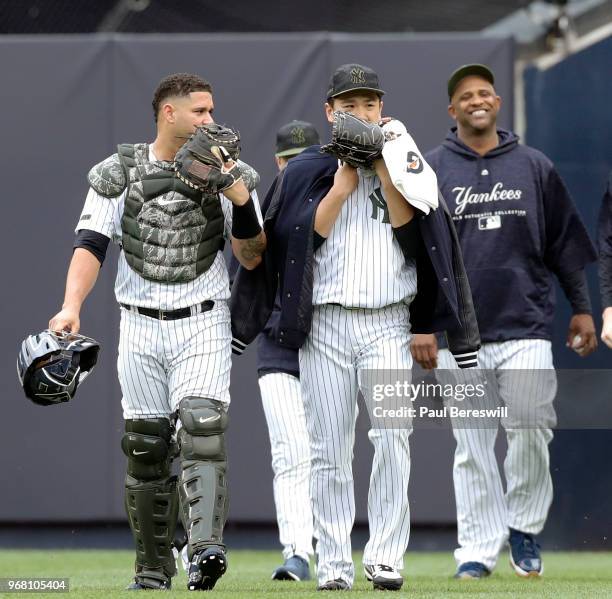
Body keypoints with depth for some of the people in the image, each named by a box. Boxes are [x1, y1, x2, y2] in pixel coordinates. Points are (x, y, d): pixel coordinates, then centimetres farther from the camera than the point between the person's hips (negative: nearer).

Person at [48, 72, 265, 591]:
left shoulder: (228, 173, 4)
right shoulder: (119, 174, 2)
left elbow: (252, 259, 4)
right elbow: (91, 244, -7)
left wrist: (242, 201, -13)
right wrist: (72, 306, -23)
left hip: (203, 322, -1)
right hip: (141, 326, 1)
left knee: (202, 426, -21)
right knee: (145, 446, 3)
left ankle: (206, 548, -33)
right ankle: (153, 569, 13)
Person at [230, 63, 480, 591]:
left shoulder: (408, 164, 12)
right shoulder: (305, 171, 9)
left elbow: (409, 227, -3)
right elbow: (306, 235, -4)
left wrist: (382, 168, -8)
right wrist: (345, 180, -8)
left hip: (388, 324, 0)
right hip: (324, 323, 0)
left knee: (392, 434, -16)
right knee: (329, 449, 0)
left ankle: (385, 557, -14)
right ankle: (334, 563, 5)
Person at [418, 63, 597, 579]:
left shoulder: (535, 167, 9)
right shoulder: (430, 172, 5)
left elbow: (566, 242, 13)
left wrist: (582, 308, 9)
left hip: (527, 329, 1)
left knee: (531, 435, -6)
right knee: (471, 446, 0)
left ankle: (525, 529, 14)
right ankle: (478, 550, 4)